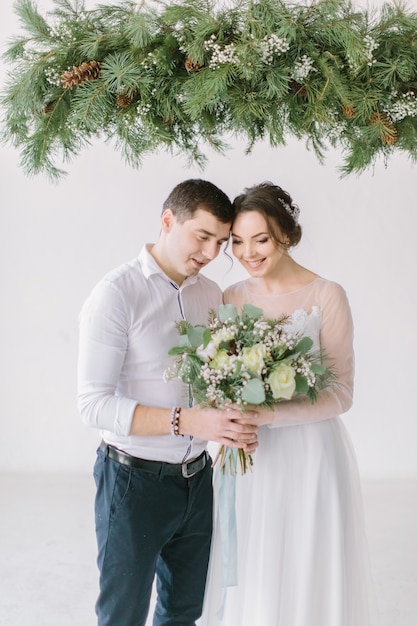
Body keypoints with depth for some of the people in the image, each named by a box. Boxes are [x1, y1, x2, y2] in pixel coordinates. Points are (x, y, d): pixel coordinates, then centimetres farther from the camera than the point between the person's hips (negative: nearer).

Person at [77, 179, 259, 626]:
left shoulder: (212, 294, 4)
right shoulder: (117, 293, -17)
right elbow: (93, 403, -21)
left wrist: (235, 424, -9)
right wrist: (187, 421, -28)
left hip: (197, 479, 6)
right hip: (134, 482, -6)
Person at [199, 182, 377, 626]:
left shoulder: (327, 296, -9)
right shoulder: (231, 299, 4)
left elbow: (340, 392, -11)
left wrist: (268, 414, -23)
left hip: (309, 455, -3)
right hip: (249, 460, 4)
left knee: (305, 574, 8)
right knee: (247, 576, 11)